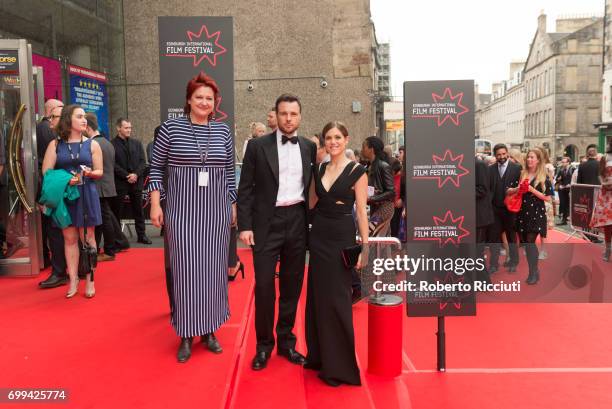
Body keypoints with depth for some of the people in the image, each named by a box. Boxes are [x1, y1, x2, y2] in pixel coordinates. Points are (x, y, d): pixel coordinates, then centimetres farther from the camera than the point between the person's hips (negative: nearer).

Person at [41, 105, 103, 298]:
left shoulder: (92, 144, 5)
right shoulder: (55, 144, 4)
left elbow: (100, 172, 6)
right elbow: (46, 173, 0)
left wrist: (90, 173, -16)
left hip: (86, 195, 0)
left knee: (87, 238, 2)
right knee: (69, 238, 5)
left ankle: (90, 280, 9)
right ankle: (73, 280, 13)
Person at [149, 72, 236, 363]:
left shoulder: (223, 131, 7)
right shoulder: (171, 128, -1)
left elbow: (230, 172, 11)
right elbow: (156, 168, 2)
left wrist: (233, 205, 10)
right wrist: (155, 204, -5)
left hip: (216, 212, 3)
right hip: (182, 211, -2)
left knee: (213, 270, 9)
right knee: (185, 270, 1)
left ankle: (209, 329, 24)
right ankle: (187, 334, 15)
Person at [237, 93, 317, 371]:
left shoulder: (310, 147, 7)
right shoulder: (258, 146, -1)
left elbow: (312, 185, 12)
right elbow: (245, 189, -2)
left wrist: (312, 221, 5)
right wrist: (245, 226, -8)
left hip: (297, 222, 3)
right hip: (267, 222, -3)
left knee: (292, 285, 10)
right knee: (264, 285, -1)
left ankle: (286, 341, 26)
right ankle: (264, 345, 17)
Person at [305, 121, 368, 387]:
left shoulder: (357, 171, -7)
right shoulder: (319, 169, 8)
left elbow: (361, 211, -8)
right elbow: (311, 202, 13)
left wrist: (365, 246, -10)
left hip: (341, 238, -5)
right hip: (318, 235, 6)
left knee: (336, 297, -1)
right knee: (318, 295, 11)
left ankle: (339, 364, 13)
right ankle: (320, 355, 27)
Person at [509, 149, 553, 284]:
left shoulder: (544, 177, -3)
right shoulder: (521, 174, 6)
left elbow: (547, 198, -6)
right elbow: (509, 191, 6)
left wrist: (532, 190, -16)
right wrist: (518, 189, -14)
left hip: (536, 213, -4)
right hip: (522, 212, 4)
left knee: (530, 242, -9)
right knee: (525, 242, 8)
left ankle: (533, 273, 4)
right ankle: (534, 270, 24)